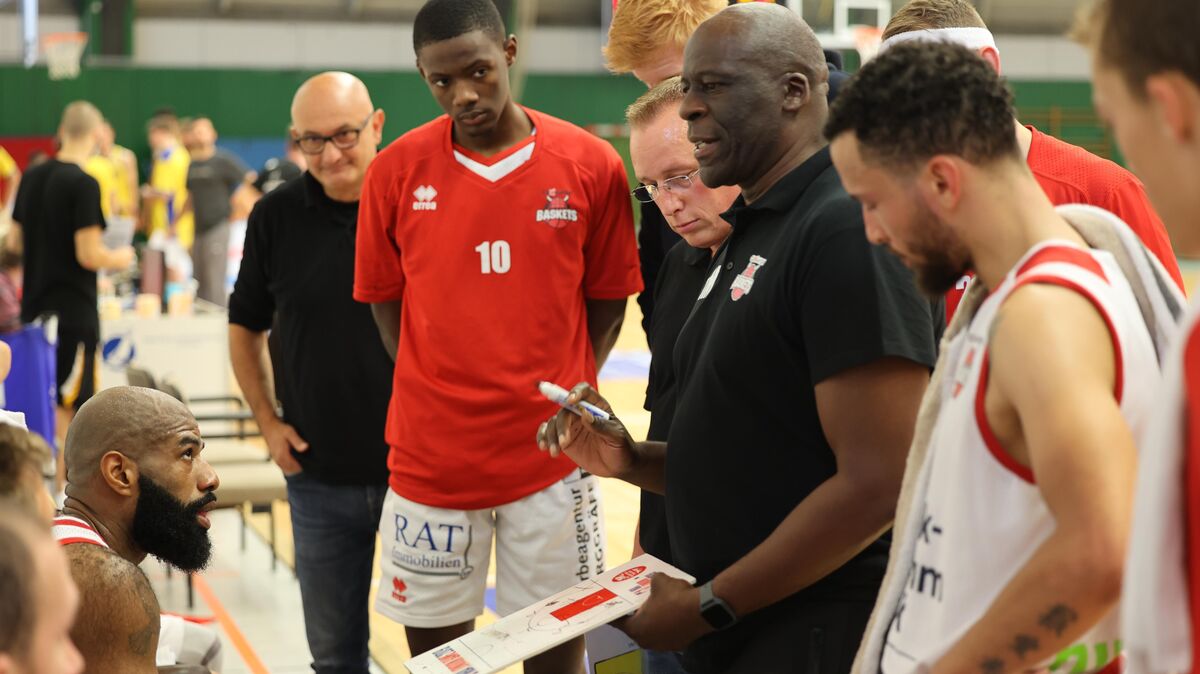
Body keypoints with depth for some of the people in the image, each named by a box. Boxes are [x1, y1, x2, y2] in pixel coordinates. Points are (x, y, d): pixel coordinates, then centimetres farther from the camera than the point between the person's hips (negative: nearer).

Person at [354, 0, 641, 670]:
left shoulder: (592, 164, -5)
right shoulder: (398, 170, -3)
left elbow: (607, 303, 6)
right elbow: (386, 302, 8)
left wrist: (561, 399, 2)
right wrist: (438, 395, 4)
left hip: (551, 458, -1)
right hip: (431, 457, 1)